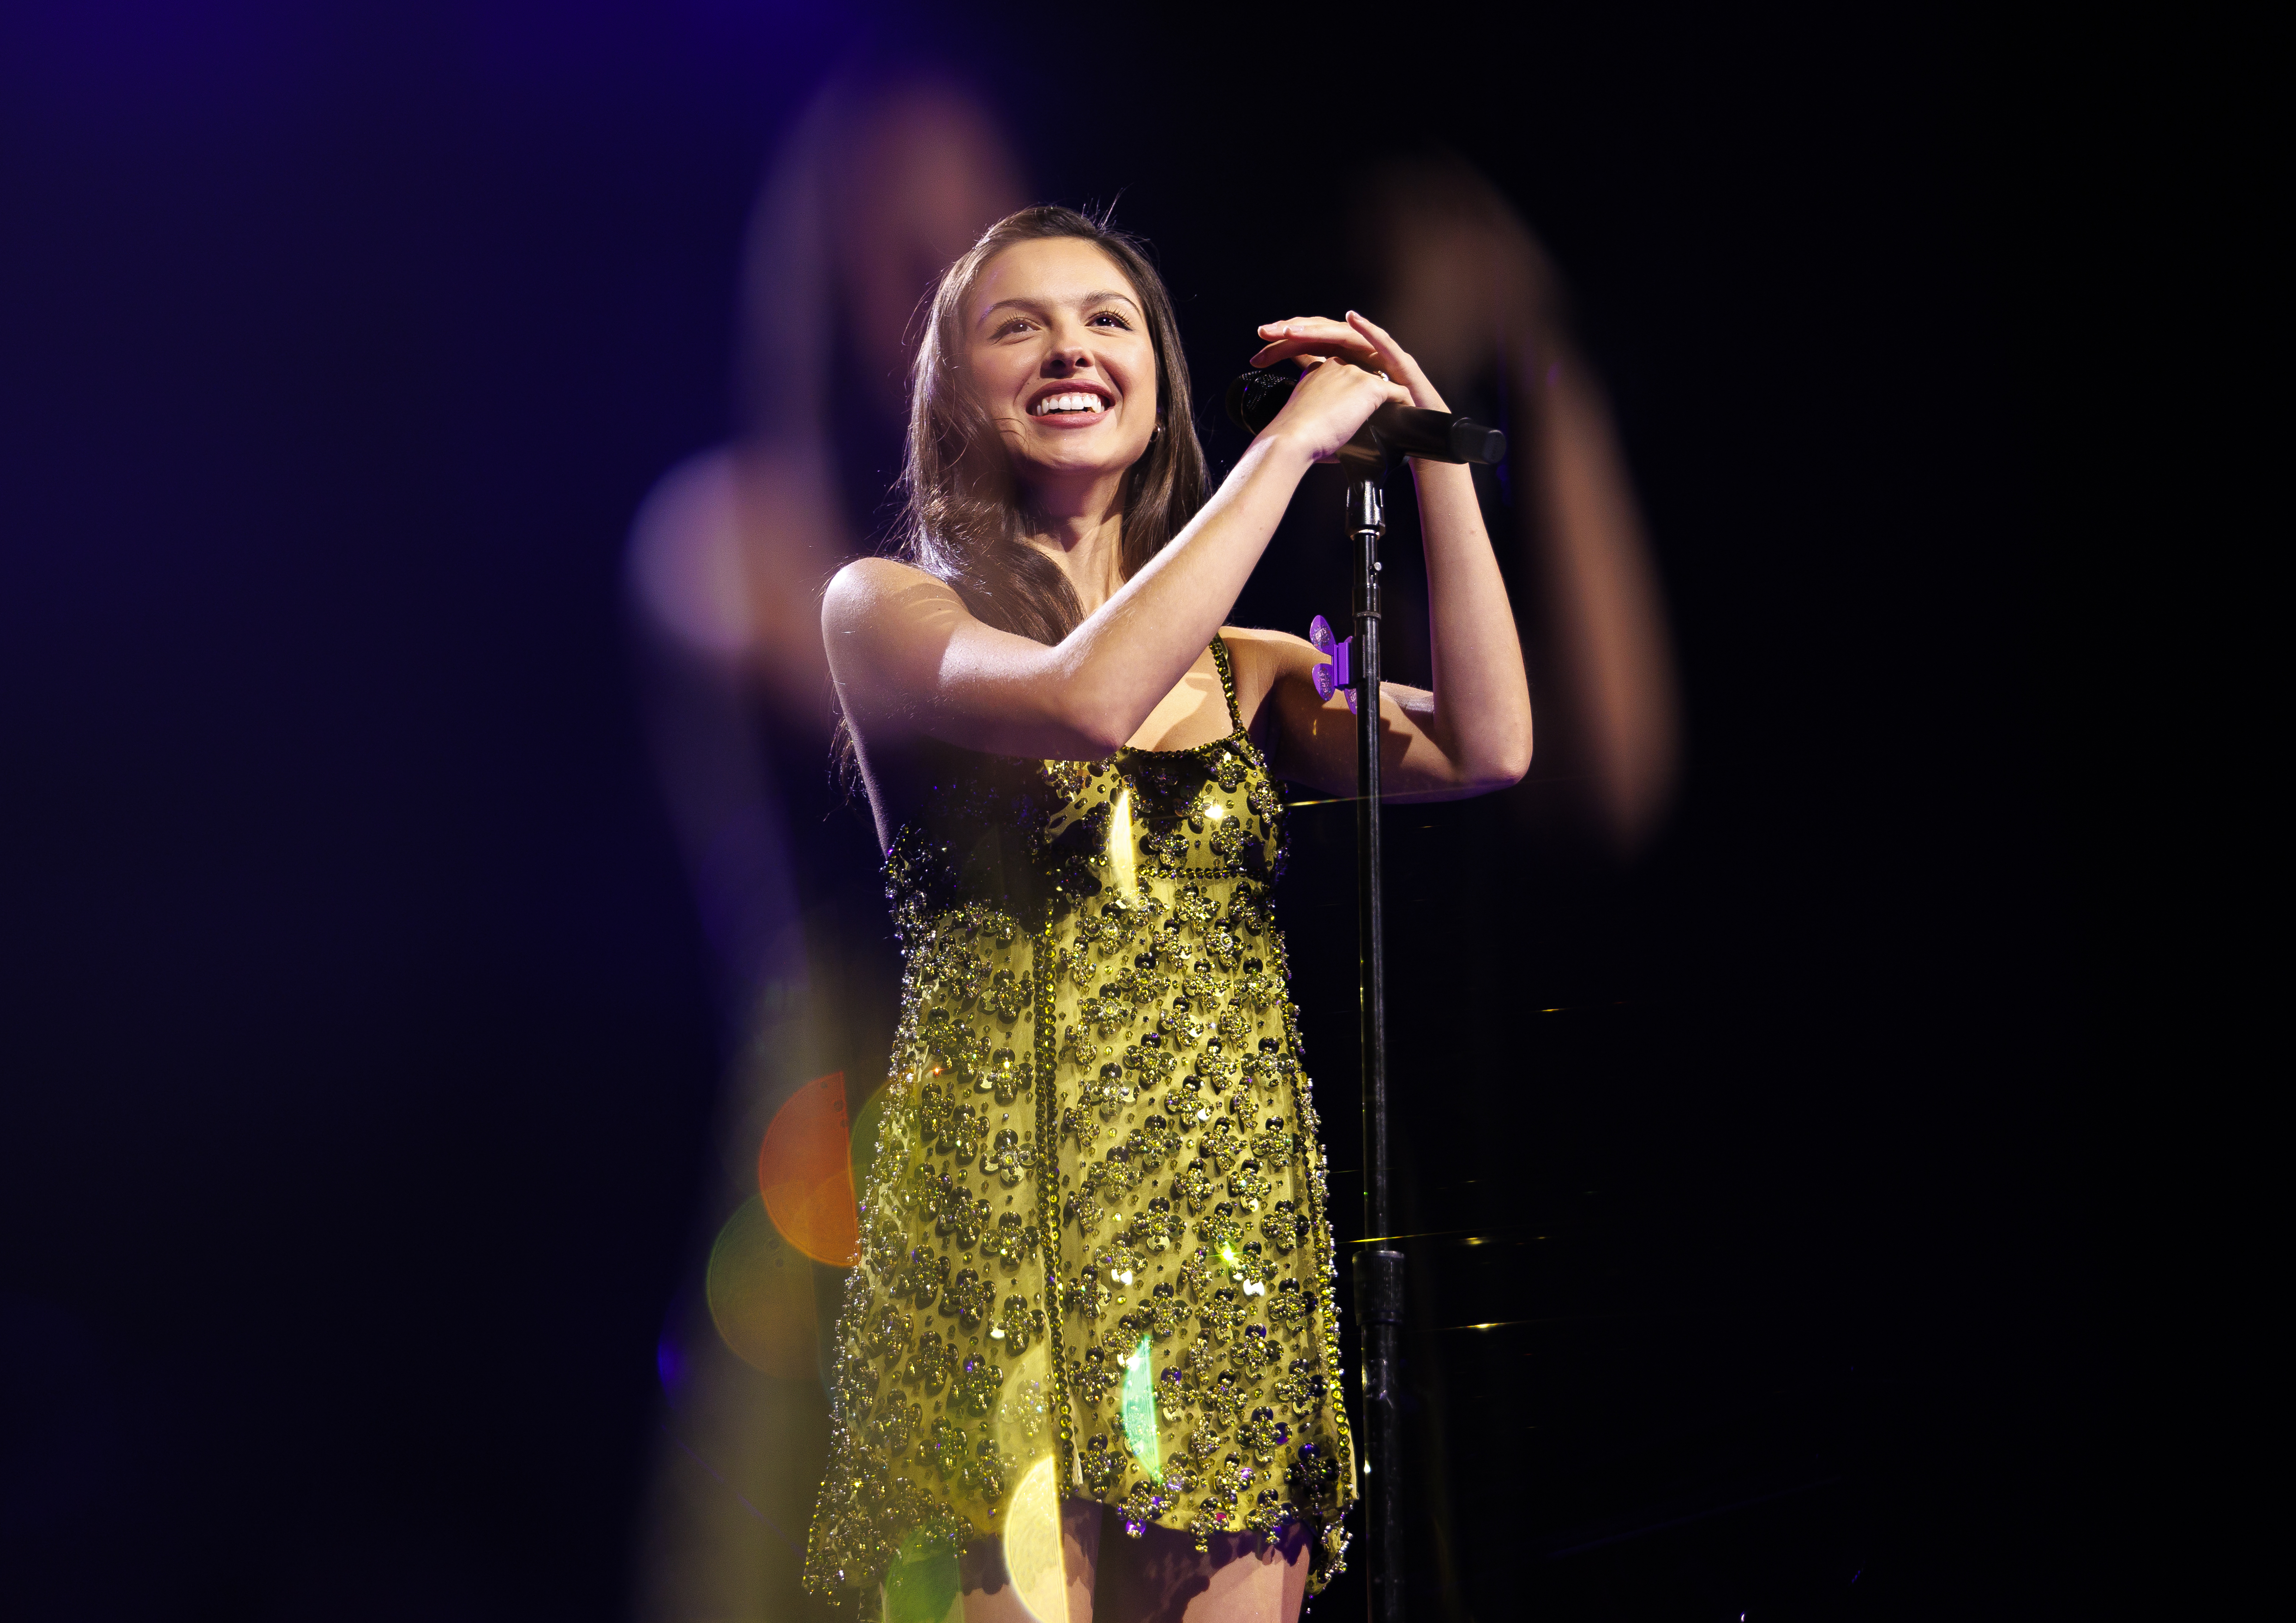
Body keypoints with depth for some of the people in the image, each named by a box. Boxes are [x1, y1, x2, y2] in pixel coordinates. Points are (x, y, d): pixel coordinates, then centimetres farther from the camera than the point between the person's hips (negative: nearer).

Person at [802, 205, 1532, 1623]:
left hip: (1240, 1232, 4)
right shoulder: (885, 611, 4)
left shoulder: (1248, 671, 16)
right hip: (1009, 1219, -4)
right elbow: (1087, 698, -17)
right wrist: (1292, 440, -9)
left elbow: (1486, 751, 0)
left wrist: (1434, 457, 0)